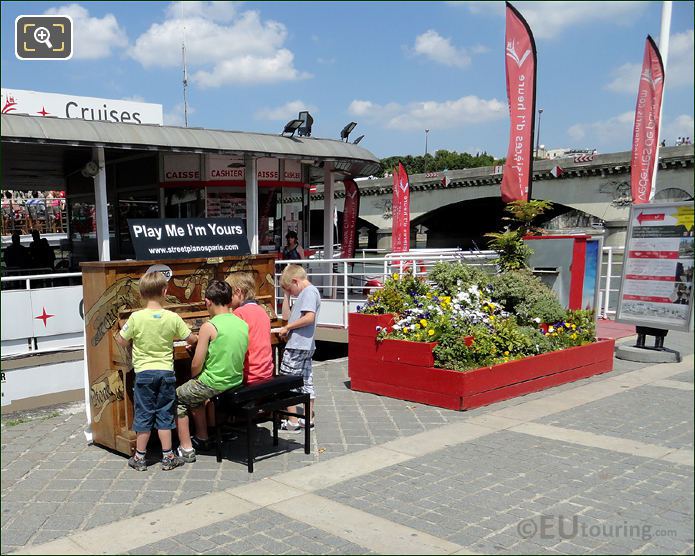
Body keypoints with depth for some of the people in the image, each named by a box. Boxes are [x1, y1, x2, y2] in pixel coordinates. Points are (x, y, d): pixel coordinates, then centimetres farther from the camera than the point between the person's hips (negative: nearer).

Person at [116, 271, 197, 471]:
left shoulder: (136, 318, -11)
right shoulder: (173, 318, -7)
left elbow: (121, 341, -2)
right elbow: (192, 339, 1)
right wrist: (174, 336, 22)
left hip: (144, 372, -1)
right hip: (166, 371, 1)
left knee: (143, 415, 8)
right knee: (164, 414, 10)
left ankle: (140, 458, 17)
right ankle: (168, 457, 14)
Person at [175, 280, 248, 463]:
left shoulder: (209, 326, -17)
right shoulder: (243, 324, 2)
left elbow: (196, 365, -15)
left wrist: (193, 378, 7)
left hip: (214, 384, -7)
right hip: (236, 380, 7)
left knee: (177, 398, 16)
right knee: (194, 394, 31)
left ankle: (186, 449, 13)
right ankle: (202, 439, 38)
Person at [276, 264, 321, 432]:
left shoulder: (309, 291, -12)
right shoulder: (304, 293, 18)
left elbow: (309, 317, -25)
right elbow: (287, 315, 20)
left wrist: (287, 327, -17)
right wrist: (287, 295, 14)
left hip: (297, 346, -10)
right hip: (306, 346, 10)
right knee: (307, 382, 13)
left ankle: (292, 422, -1)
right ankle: (309, 419, 20)